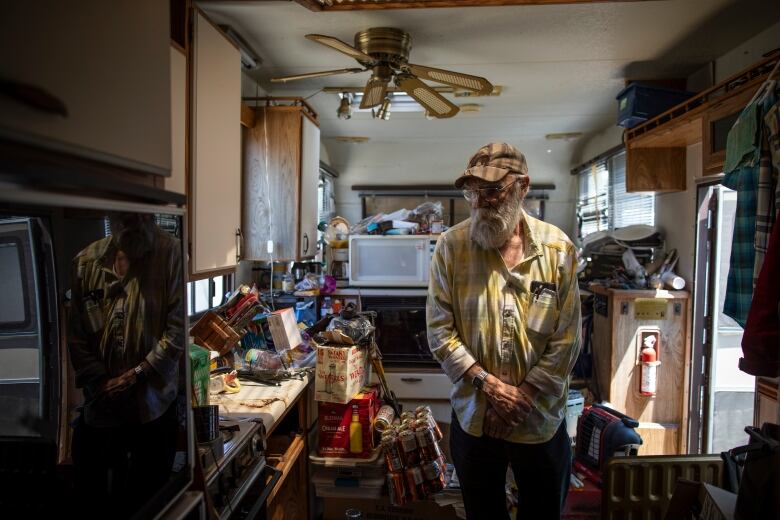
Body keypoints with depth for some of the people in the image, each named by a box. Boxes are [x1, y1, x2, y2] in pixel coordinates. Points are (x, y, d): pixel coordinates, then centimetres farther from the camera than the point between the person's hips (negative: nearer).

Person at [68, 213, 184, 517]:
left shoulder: (170, 253, -12)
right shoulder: (86, 262, -3)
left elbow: (179, 327, -14)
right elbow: (75, 335, 0)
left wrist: (137, 374, -15)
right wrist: (101, 382, -9)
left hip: (154, 403, -2)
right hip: (98, 404, 3)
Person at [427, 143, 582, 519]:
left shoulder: (558, 248, -8)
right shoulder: (450, 247, -9)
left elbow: (566, 339, -8)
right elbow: (440, 331, -10)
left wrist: (522, 399, -12)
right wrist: (490, 385, -16)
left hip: (541, 418, 0)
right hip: (473, 417, 0)